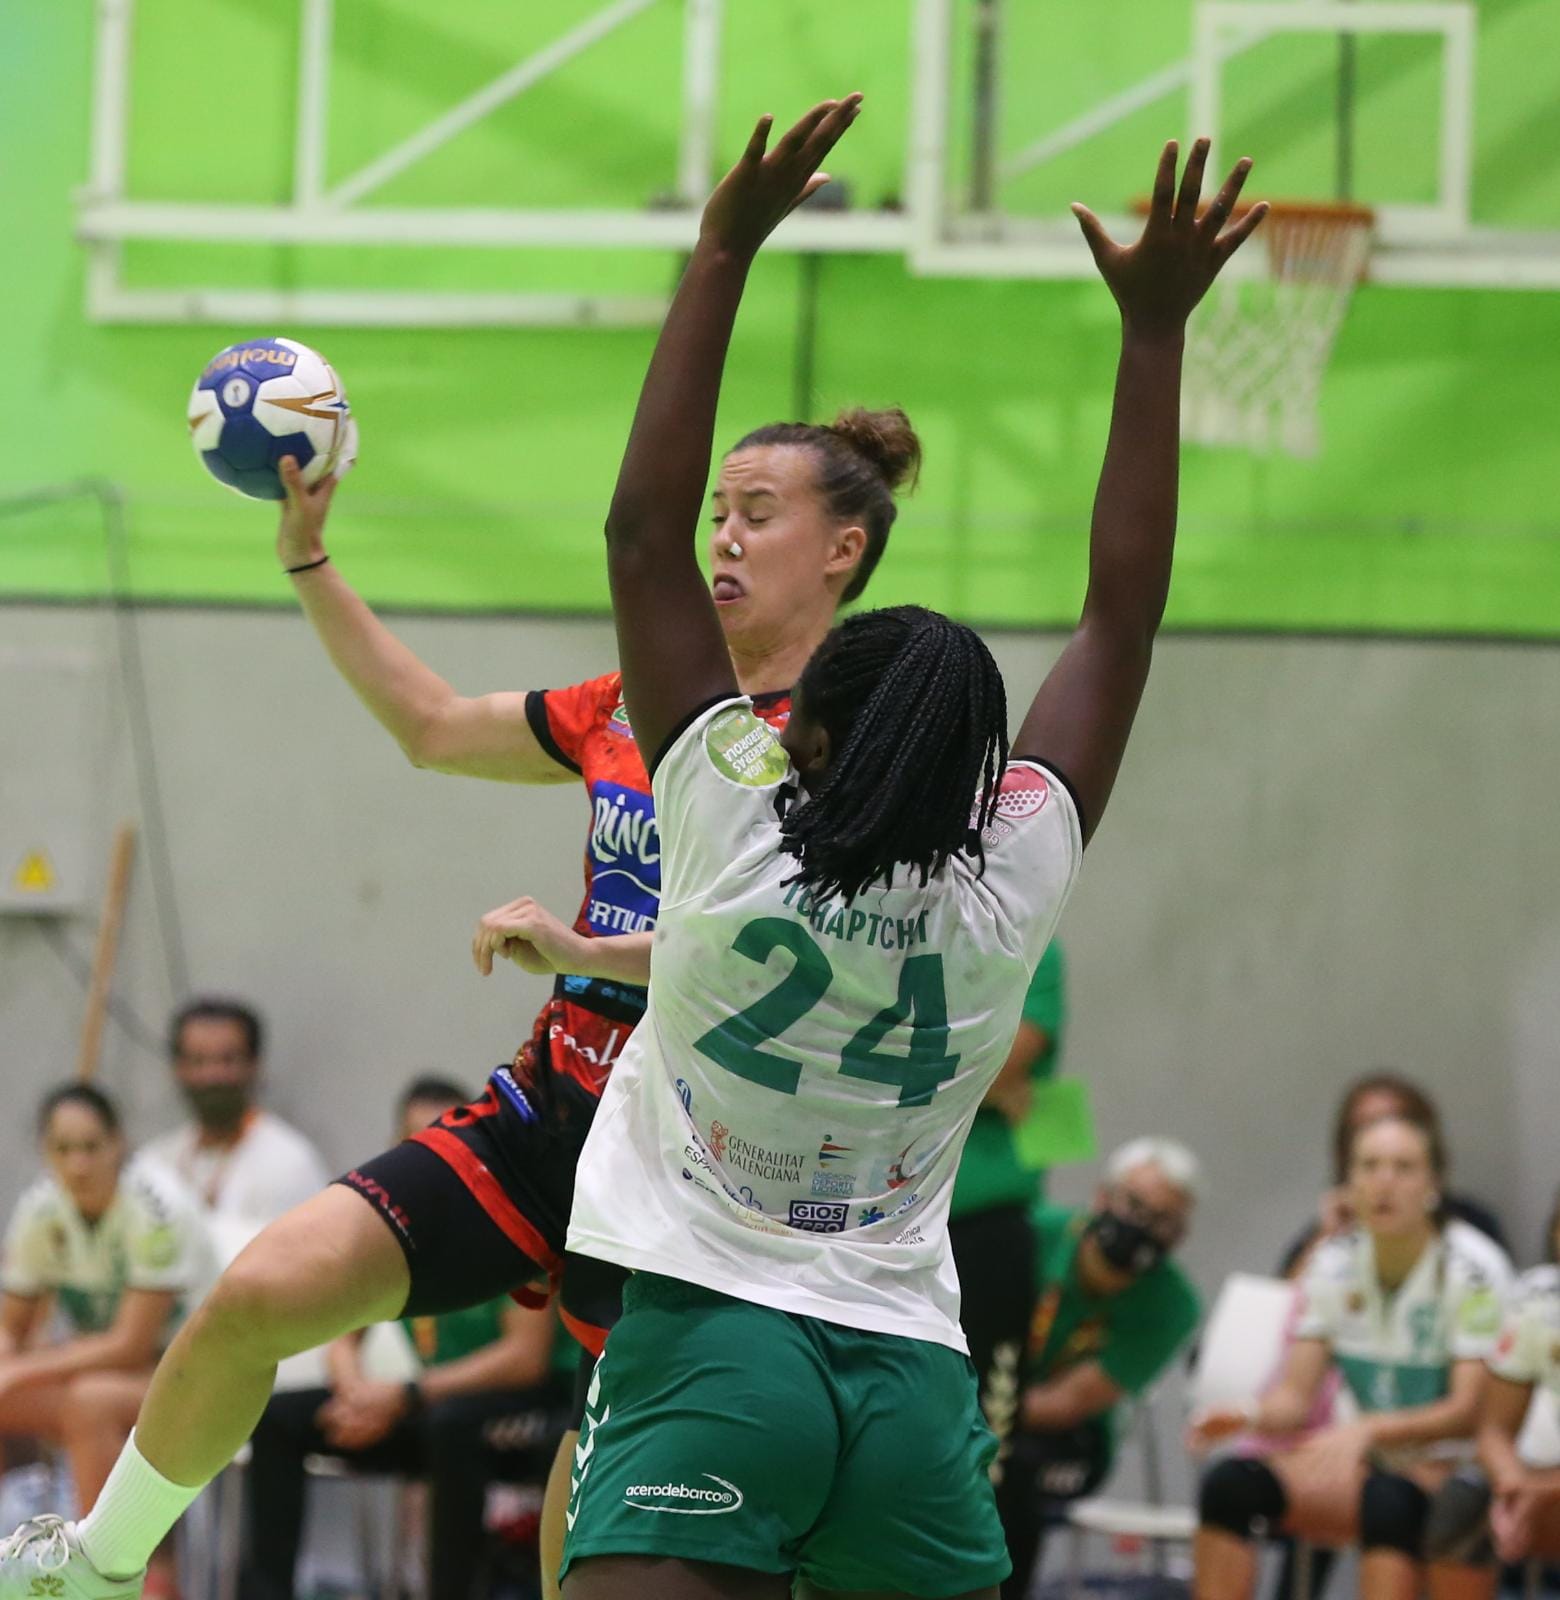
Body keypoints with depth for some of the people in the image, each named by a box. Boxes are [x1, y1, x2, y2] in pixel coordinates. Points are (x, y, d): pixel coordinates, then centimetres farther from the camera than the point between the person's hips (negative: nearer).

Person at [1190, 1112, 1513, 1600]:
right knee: (1230, 1482, -22)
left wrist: (1369, 1429, -35)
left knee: (1389, 1501, -40)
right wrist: (1251, 1418, -24)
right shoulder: (1334, 1263, 2)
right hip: (1362, 1465, 5)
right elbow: (1296, 1394, 0)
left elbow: (1469, 1413, -19)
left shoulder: (1472, 1268, -12)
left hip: (1448, 1469, -5)